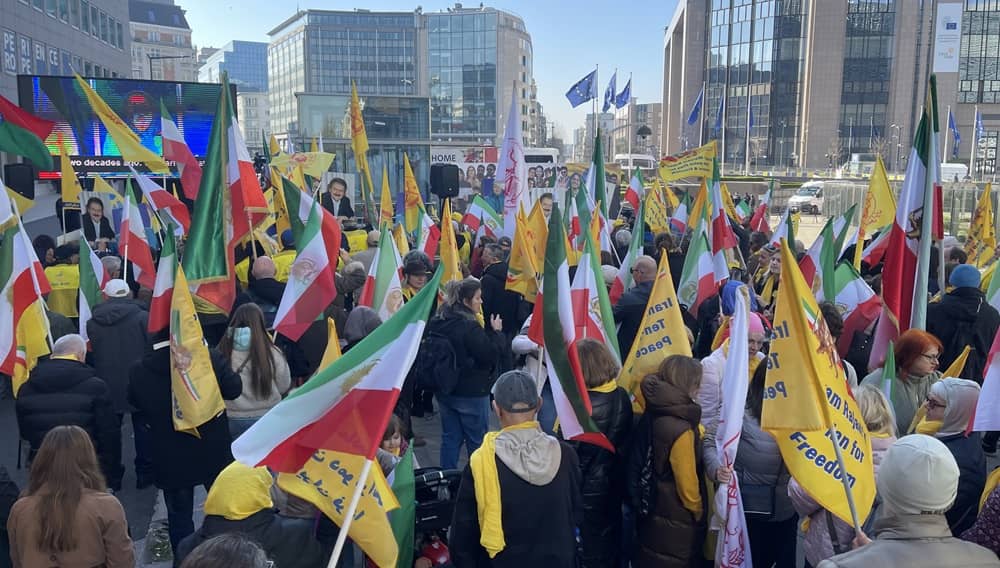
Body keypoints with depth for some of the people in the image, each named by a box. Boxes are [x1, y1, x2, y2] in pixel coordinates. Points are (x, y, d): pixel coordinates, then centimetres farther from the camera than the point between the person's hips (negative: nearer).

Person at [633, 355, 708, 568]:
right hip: (676, 524, -8)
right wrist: (699, 512, -3)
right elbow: (688, 486, -20)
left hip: (650, 513, 8)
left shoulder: (652, 415, -3)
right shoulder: (680, 430, -27)